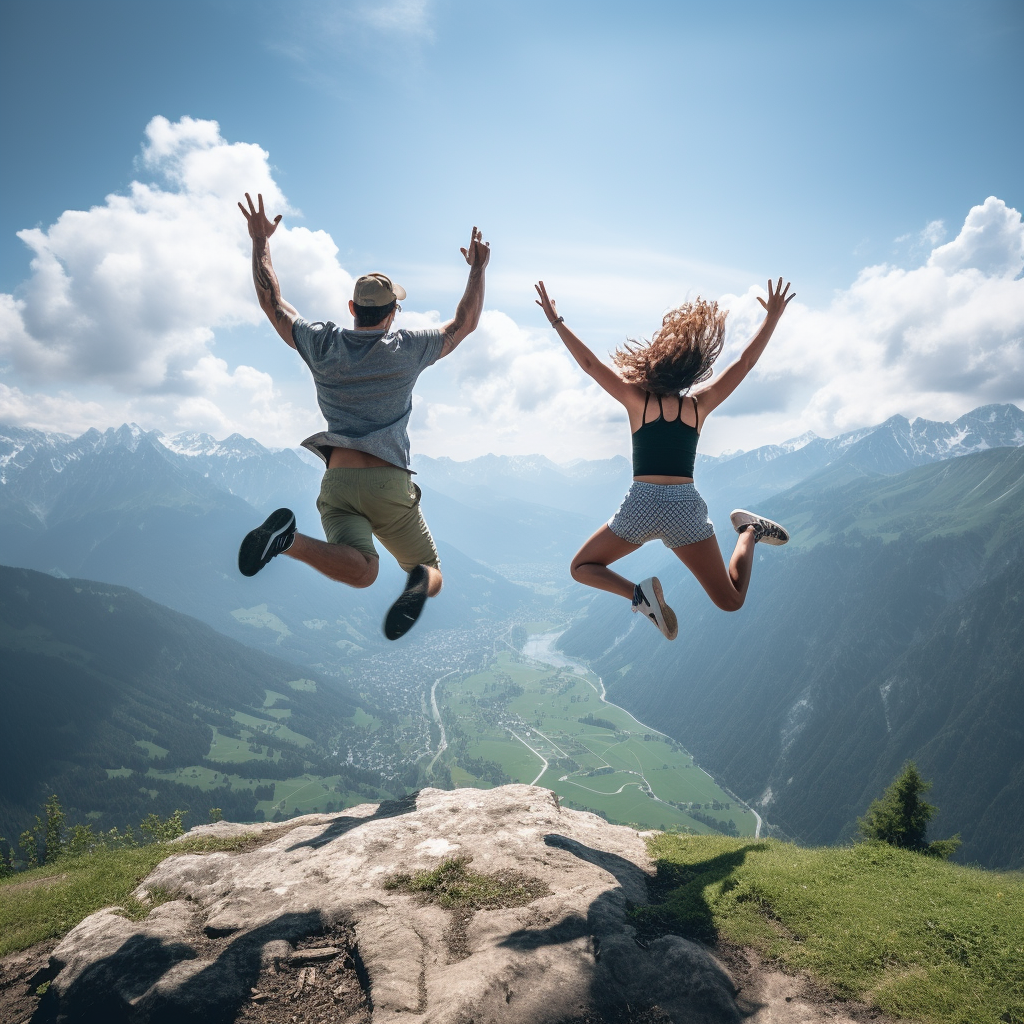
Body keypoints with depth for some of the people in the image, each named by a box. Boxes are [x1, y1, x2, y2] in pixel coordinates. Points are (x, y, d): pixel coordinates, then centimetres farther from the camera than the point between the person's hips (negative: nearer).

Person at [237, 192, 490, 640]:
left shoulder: (322, 344, 8)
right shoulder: (407, 349, 5)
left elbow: (270, 300, 20)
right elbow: (465, 322, 20)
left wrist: (260, 241, 31)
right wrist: (478, 269, 31)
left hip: (337, 482, 2)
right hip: (389, 483, -1)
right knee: (432, 573, 13)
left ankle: (290, 538, -41)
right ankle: (419, 582, -25)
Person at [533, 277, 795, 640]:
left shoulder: (637, 398, -1)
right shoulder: (699, 404, 4)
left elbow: (590, 363, 0)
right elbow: (745, 362, 11)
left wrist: (557, 321, 5)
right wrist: (773, 315, 17)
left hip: (642, 505, -3)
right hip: (685, 507, 3)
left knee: (582, 567, 17)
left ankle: (640, 593, -9)